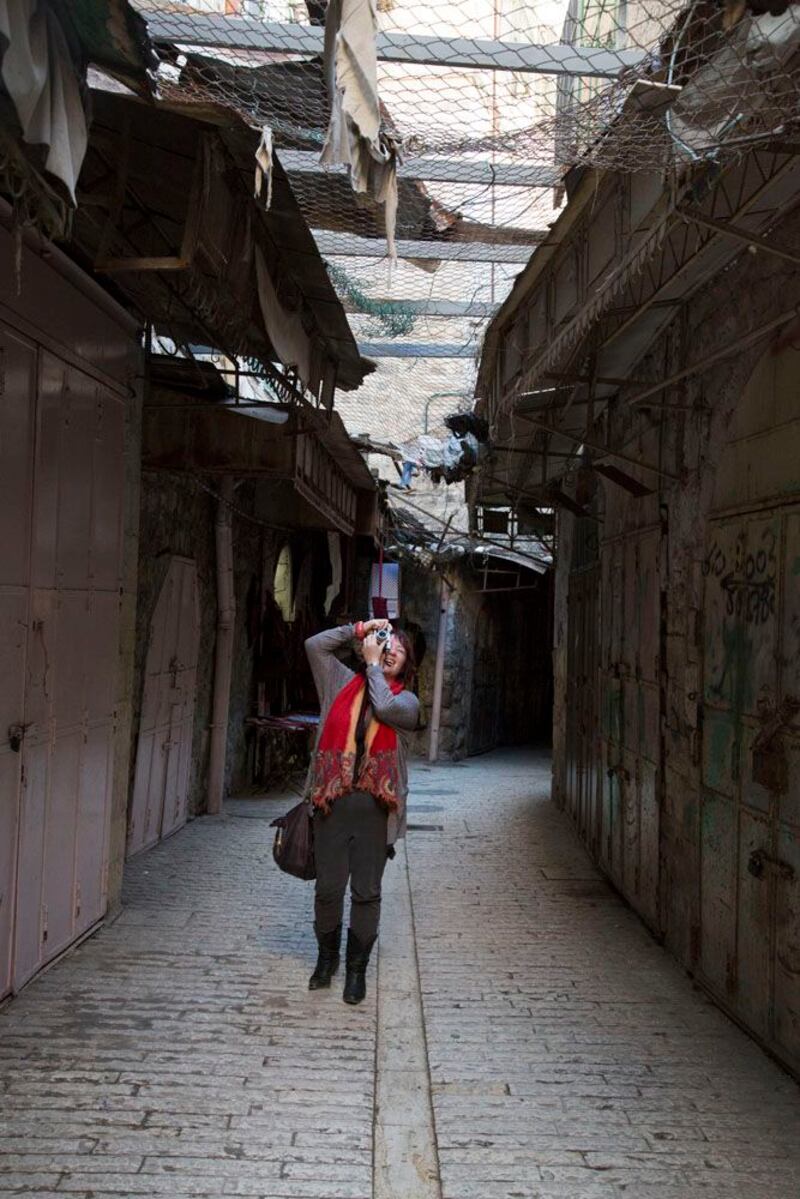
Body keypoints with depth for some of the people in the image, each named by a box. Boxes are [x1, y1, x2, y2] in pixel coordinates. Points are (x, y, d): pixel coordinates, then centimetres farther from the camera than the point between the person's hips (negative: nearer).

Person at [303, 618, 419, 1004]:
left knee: (366, 892, 5)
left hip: (375, 805, -1)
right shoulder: (343, 683, 11)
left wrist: (373, 664, -4)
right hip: (333, 800, 1)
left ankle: (357, 968, 18)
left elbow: (385, 708, -15)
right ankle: (327, 957, 26)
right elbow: (314, 645, 4)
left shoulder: (406, 700, 8)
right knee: (328, 888, 6)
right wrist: (359, 629, 4)